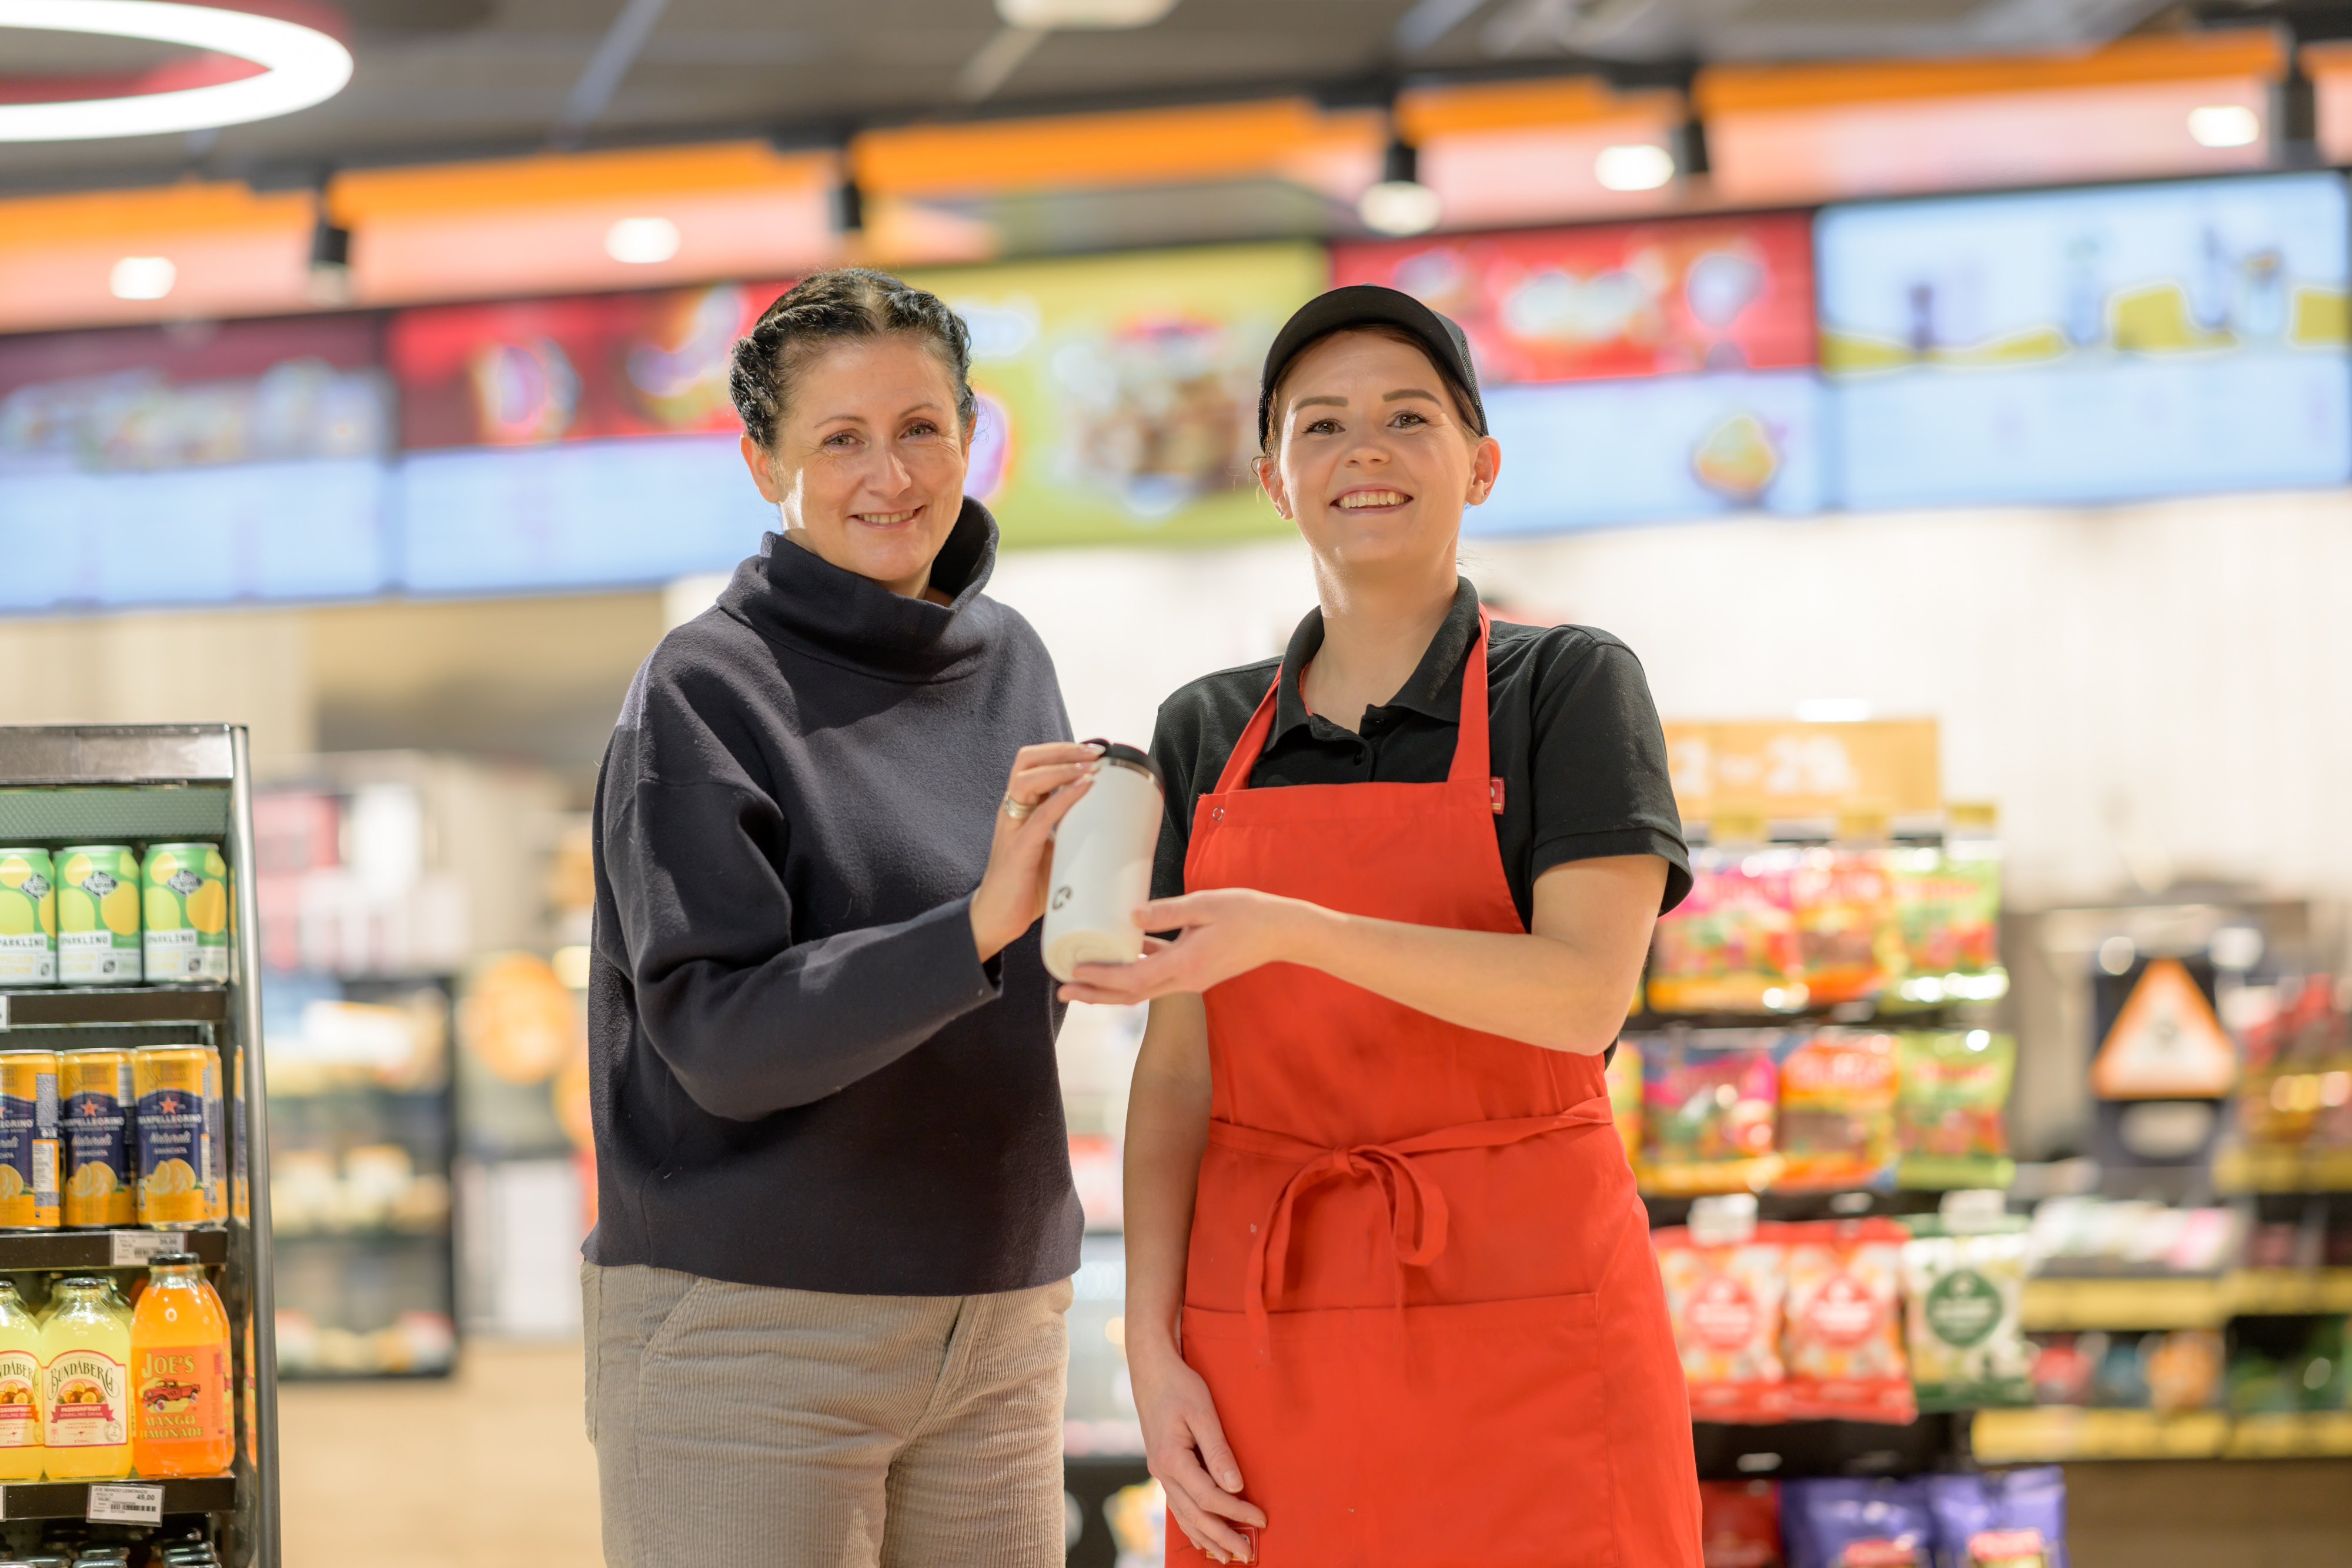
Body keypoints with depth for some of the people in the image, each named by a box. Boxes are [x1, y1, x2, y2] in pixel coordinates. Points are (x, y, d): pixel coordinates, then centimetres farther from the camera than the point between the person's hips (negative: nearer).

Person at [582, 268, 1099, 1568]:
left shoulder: (1008, 660, 12)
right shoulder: (707, 690, -8)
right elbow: (723, 1038, -17)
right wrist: (977, 925, -27)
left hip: (994, 1331, 6)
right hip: (747, 1334, -6)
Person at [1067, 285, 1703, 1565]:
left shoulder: (1570, 688, -1)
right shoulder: (1207, 735, 10)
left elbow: (1586, 993, -14)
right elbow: (1176, 1068, 9)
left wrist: (1291, 931, -25)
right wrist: (1152, 1352, -1)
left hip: (1522, 1322, -3)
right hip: (1270, 1339, 3)